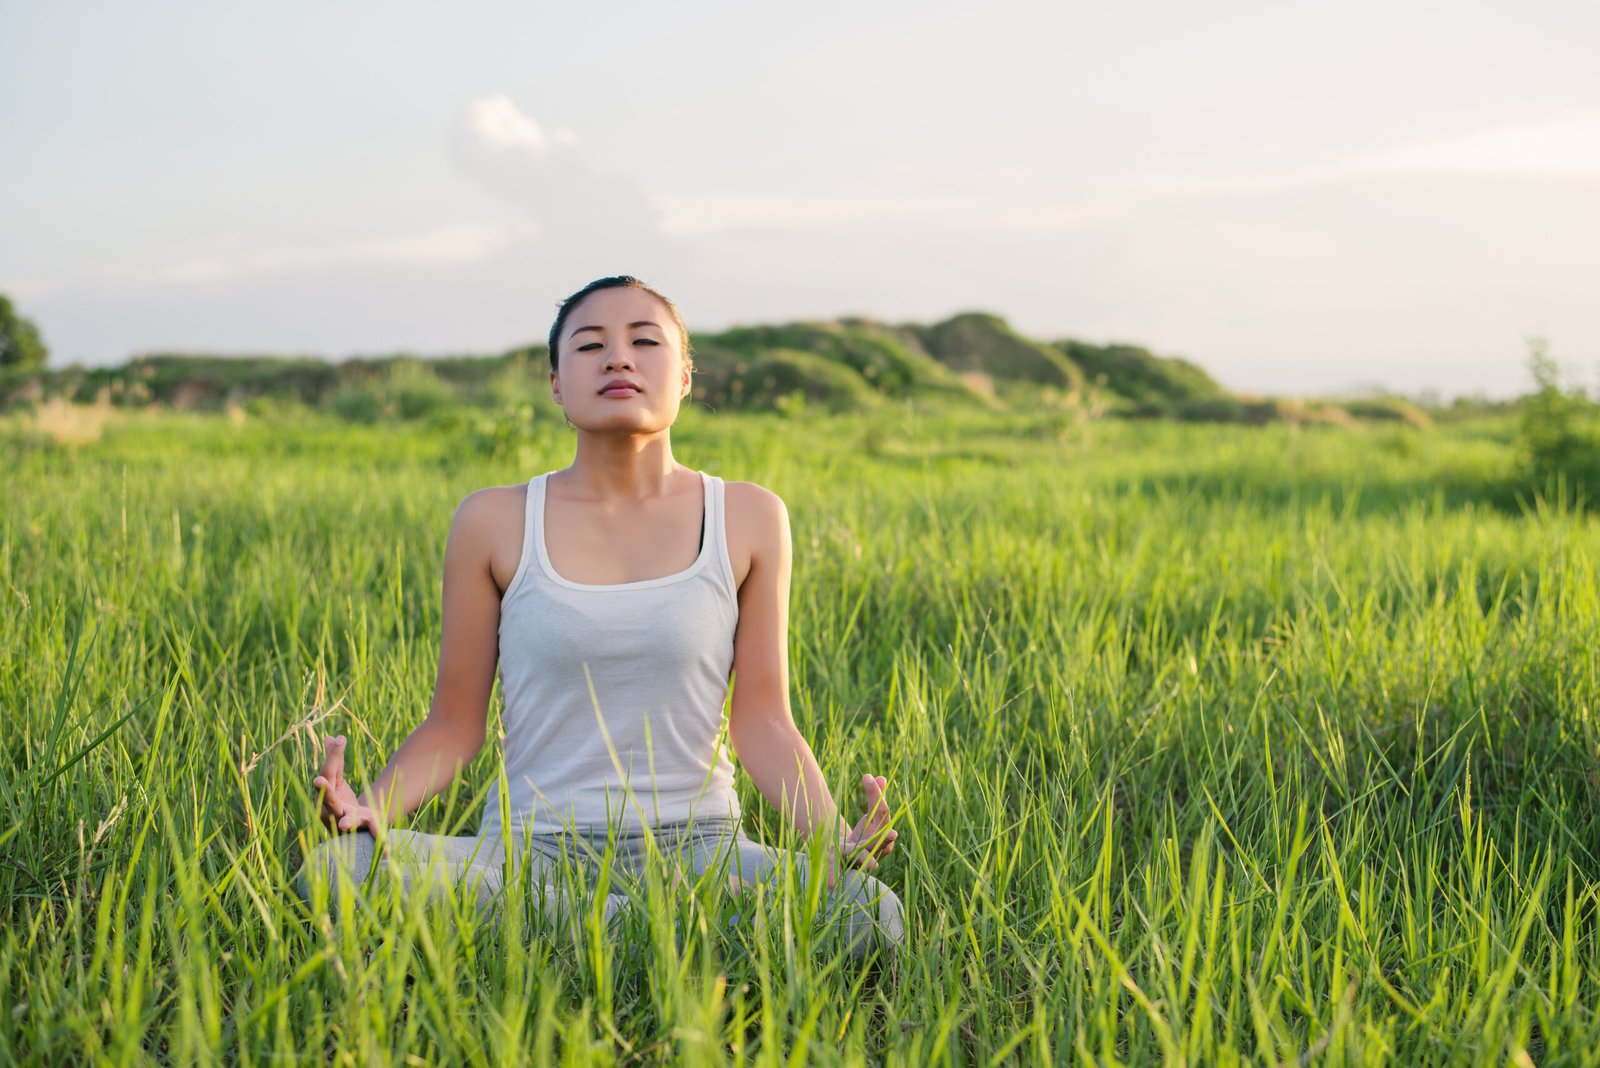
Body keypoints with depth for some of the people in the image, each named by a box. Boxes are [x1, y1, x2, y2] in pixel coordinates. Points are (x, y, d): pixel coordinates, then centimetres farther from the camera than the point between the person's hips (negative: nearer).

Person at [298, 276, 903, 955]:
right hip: (531, 845, 0)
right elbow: (454, 726, 5)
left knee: (871, 916, -29)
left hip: (693, 843, 0)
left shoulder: (749, 519, 5)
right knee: (332, 869, -28)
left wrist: (836, 839, -15)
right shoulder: (494, 523, 3)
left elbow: (762, 722, 3)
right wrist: (371, 806, -16)